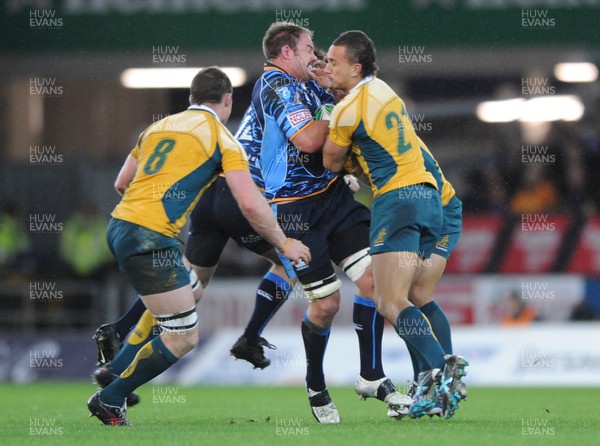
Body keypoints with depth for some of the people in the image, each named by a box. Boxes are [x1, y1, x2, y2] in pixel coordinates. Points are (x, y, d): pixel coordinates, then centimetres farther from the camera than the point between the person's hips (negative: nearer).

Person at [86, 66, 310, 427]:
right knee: (183, 338, -2)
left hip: (119, 224, 8)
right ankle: (110, 400, 1)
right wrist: (285, 245, 5)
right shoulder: (221, 137, 0)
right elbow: (251, 204, -8)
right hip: (150, 238, -8)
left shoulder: (158, 127, 19)